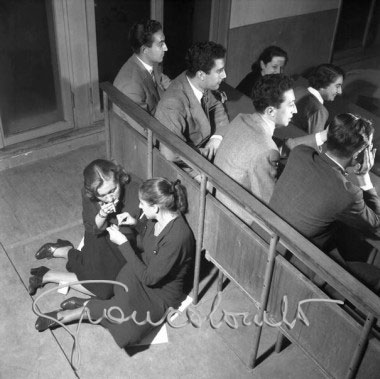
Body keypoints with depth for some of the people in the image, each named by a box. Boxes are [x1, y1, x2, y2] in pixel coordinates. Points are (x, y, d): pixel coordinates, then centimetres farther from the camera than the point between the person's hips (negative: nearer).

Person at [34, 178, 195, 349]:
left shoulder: (177, 237, -33)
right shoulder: (159, 217, -9)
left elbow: (149, 278, -27)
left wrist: (123, 243, -24)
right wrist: (136, 224, -5)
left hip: (162, 291, -7)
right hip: (146, 268, 7)